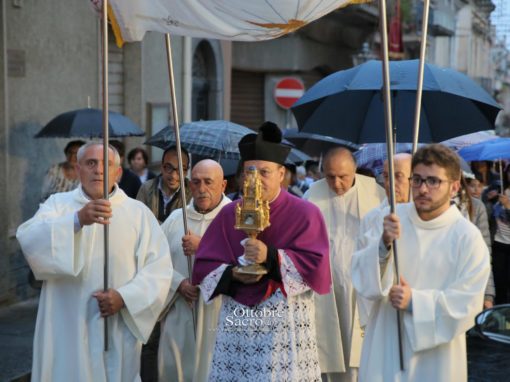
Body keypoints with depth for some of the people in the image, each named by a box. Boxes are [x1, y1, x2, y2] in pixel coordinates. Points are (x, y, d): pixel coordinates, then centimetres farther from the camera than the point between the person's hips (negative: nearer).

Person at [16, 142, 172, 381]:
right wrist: (78, 219, -31)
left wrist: (125, 297, -16)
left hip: (119, 333, 1)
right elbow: (29, 240, -16)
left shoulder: (138, 212, 4)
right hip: (67, 331, -1)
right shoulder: (58, 204, 3)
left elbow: (159, 267, -1)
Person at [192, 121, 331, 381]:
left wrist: (271, 257, -20)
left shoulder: (305, 213, 0)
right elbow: (203, 265, 6)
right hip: (237, 324, 3)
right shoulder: (228, 214, 9)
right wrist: (233, 274, -13)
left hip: (287, 326, -3)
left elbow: (316, 267, -9)